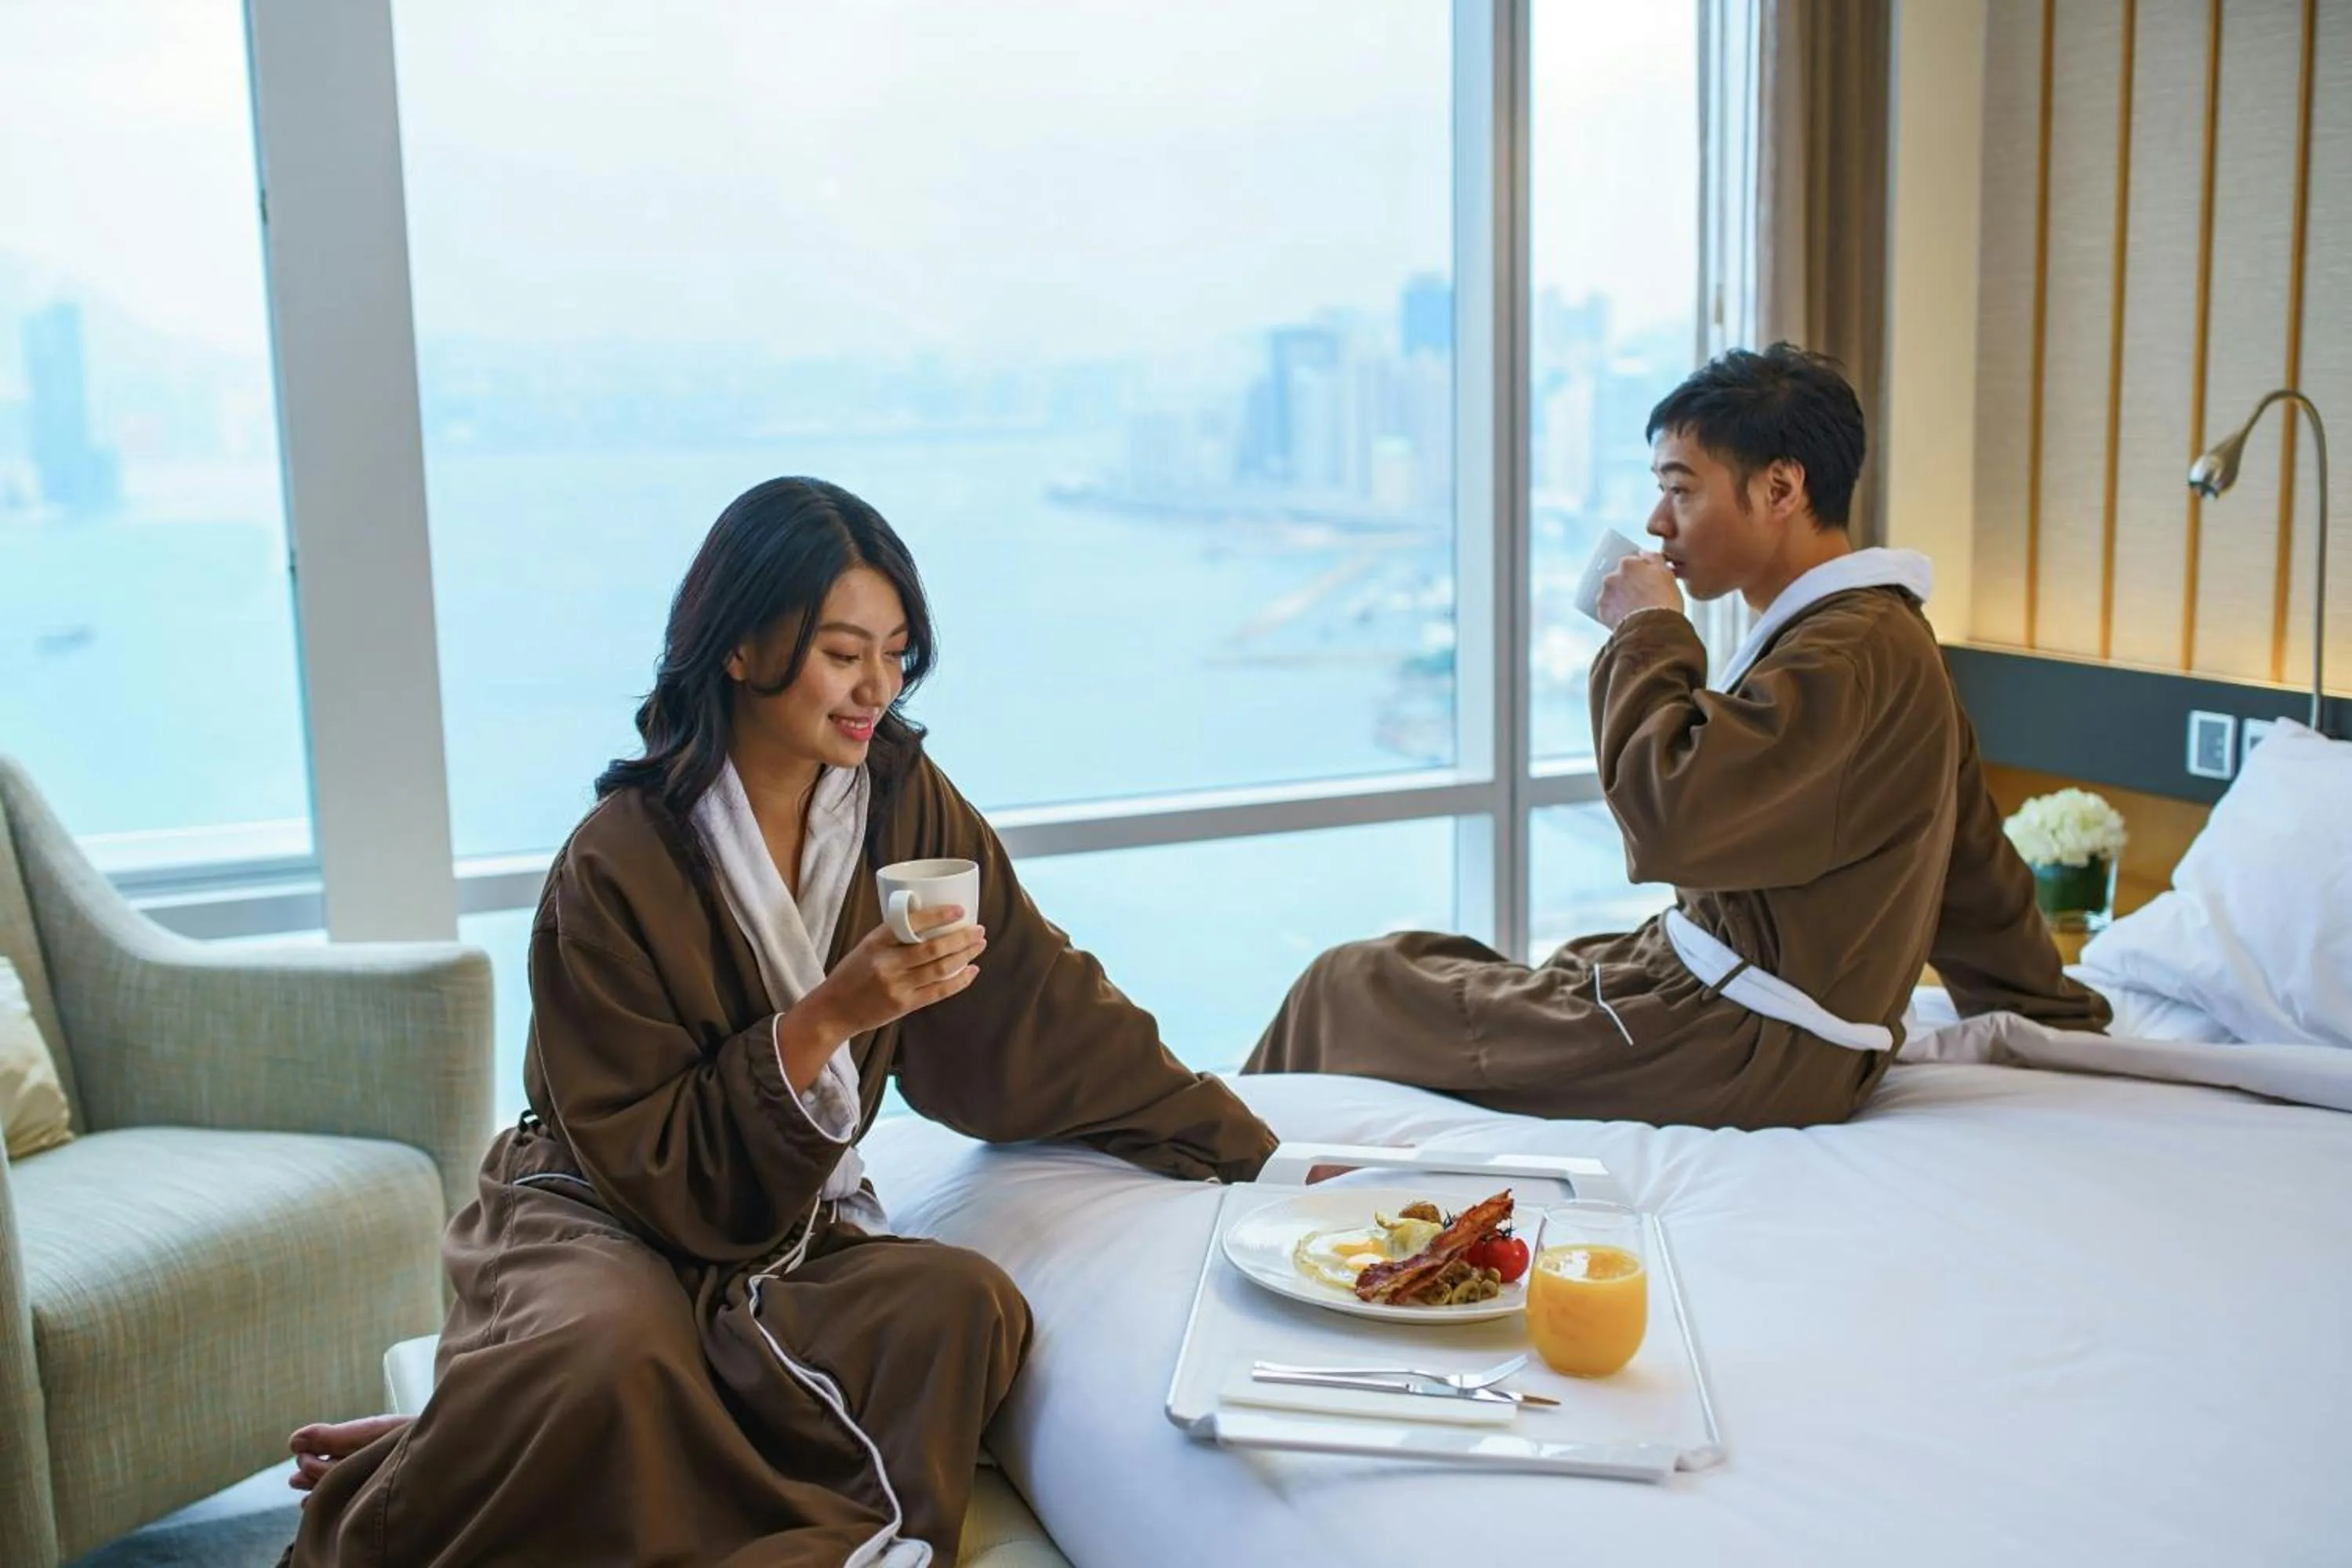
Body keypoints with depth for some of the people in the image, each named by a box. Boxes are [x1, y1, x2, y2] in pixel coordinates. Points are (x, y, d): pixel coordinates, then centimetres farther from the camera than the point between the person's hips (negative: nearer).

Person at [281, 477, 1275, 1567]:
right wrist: (828, 1018, -28)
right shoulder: (617, 868, -17)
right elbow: (651, 1160, -15)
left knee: (966, 1306, -26)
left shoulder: (903, 800, -5)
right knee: (612, 1351, -38)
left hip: (790, 1227, 6)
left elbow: (1045, 1009, -2)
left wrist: (1259, 1157, -3)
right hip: (603, 1220, -5)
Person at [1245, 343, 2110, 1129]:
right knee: (1421, 962, 12)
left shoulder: (1850, 654, -19)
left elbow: (1668, 817, -27)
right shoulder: (1870, 632, 15)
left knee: (1348, 986, -6)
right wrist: (2062, 1020, 28)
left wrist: (1649, 635, -12)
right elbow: (1975, 869, 20)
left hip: (1737, 1058, -11)